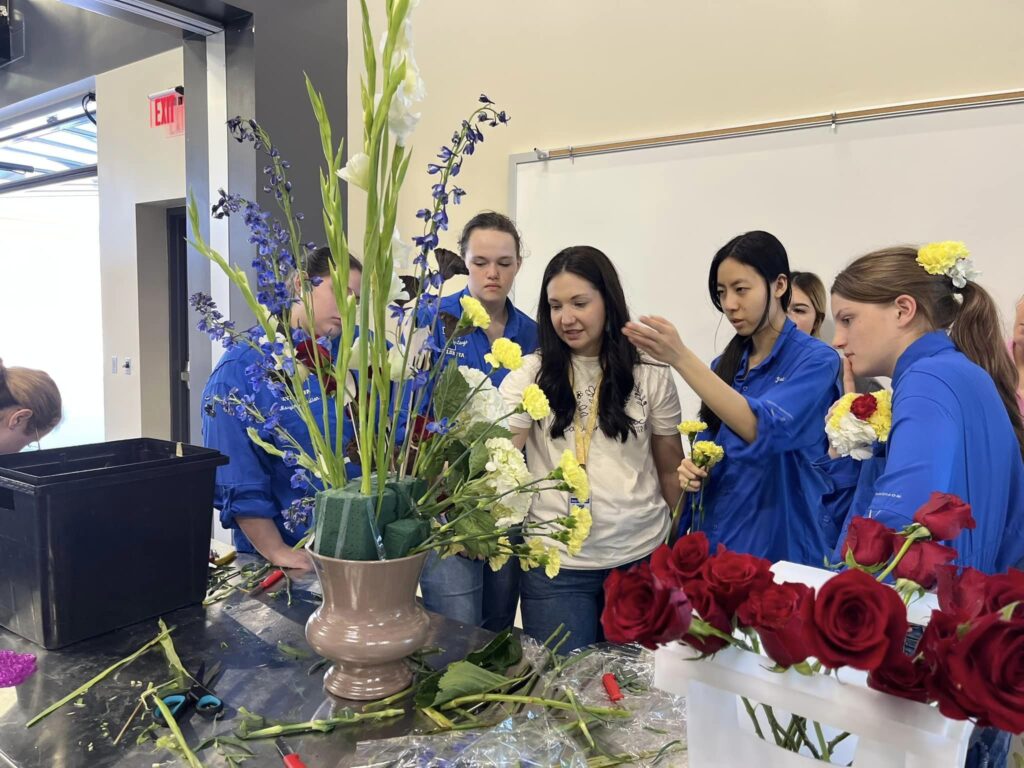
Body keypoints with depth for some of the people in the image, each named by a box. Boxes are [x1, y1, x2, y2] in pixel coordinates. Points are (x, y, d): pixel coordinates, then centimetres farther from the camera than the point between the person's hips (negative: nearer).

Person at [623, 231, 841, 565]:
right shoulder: (724, 366, 5)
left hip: (780, 546, -5)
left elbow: (763, 431, -28)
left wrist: (682, 359, -33)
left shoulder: (816, 360, -11)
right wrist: (692, 469, -10)